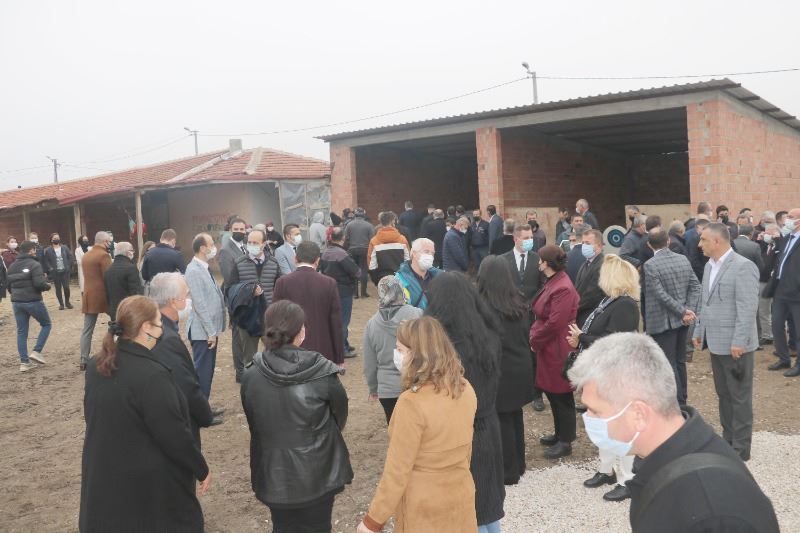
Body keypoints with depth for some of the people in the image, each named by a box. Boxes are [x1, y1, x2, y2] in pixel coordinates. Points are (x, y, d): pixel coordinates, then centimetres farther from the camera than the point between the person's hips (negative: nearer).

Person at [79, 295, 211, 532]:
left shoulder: (97, 365, -1)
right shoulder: (152, 375, -27)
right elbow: (174, 435, -23)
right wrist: (202, 469, -8)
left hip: (103, 474, 8)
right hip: (150, 483, -7)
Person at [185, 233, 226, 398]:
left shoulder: (205, 268, 12)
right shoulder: (194, 270, -17)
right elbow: (200, 304, -20)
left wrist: (214, 330, 15)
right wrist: (211, 332, -18)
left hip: (210, 329, 9)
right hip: (202, 331, -9)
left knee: (208, 371, 15)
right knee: (202, 372, -3)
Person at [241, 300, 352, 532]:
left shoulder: (251, 376, -14)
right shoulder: (323, 374, -20)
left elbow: (254, 424, 0)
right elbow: (341, 418, -3)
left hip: (273, 475, 2)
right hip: (317, 474, -2)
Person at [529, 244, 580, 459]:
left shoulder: (562, 288, -23)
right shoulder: (553, 282, 9)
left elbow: (554, 324, -25)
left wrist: (534, 340, -12)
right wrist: (534, 334, 3)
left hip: (557, 351, -10)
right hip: (548, 349, 10)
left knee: (561, 397, 3)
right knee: (553, 394, 19)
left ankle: (565, 442, 16)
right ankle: (559, 434, 33)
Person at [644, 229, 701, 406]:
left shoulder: (650, 265, -16)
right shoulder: (683, 259, 3)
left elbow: (662, 295, -21)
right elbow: (696, 287, 1)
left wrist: (684, 312, -15)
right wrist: (689, 310, -6)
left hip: (663, 322, -7)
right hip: (682, 320, 7)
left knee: (669, 364, 2)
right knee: (680, 361, 18)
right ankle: (682, 400, 28)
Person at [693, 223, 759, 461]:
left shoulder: (743, 267, -15)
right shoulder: (709, 265, 12)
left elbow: (748, 307, -19)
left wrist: (738, 342, -22)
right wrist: (699, 330, 15)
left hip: (735, 345, -8)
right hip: (716, 342, 8)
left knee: (739, 397, 3)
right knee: (723, 395, 16)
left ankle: (741, 448, 13)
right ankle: (728, 440, 28)